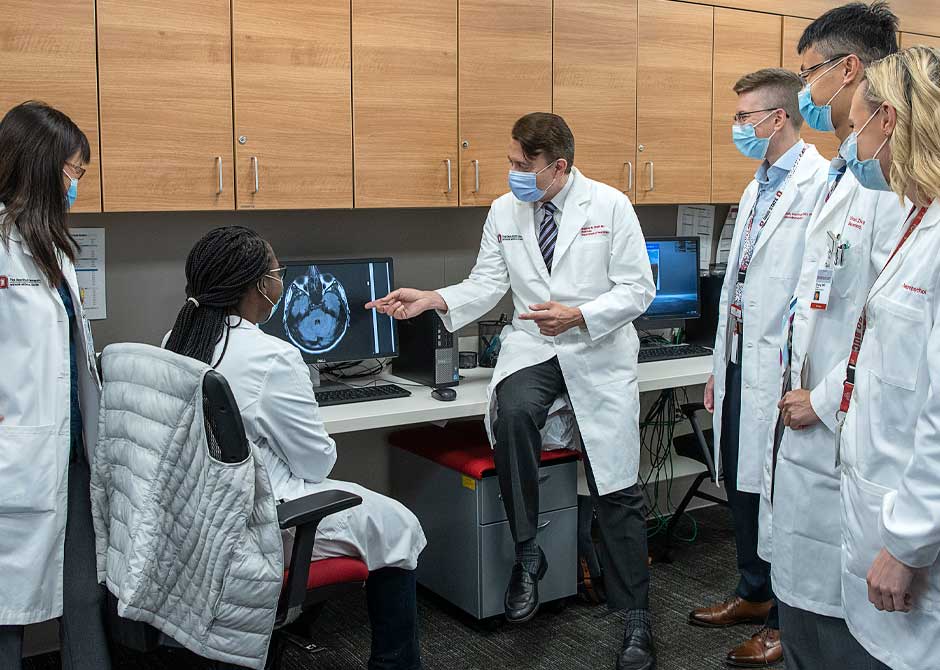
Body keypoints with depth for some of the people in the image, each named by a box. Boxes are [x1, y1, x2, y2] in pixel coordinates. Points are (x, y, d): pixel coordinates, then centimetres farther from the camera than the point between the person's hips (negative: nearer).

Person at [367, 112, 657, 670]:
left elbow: (638, 290, -6)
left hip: (599, 349, -2)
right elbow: (486, 286, 5)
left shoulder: (611, 206, -6)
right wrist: (433, 300, -11)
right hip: (532, 346, 2)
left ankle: (637, 623, 14)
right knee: (513, 411, -34)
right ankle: (527, 554, -13)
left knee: (617, 491, -3)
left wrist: (578, 316, -21)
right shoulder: (504, 212, 4)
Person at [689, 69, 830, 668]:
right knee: (741, 484, 17)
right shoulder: (757, 190, 17)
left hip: (783, 370, -9)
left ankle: (786, 622, 19)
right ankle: (754, 593, 35)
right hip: (740, 362, 9)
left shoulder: (822, 185, -14)